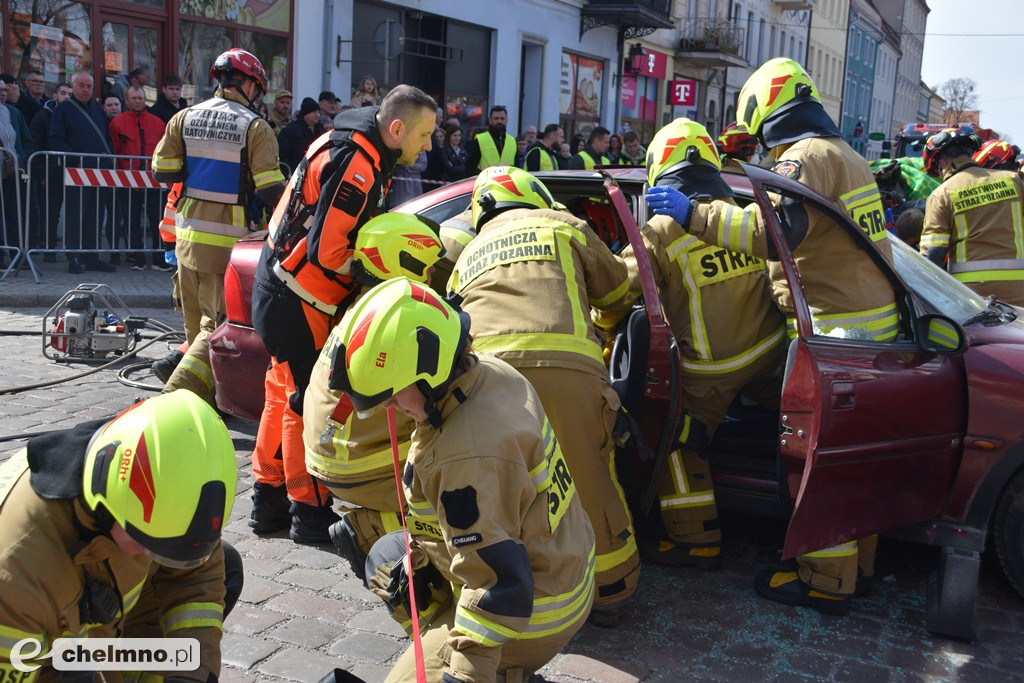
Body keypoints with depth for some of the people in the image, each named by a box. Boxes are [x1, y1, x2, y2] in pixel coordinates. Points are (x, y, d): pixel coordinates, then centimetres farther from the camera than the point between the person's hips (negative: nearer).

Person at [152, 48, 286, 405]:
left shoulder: (184, 118, 7)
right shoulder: (255, 128, -7)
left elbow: (162, 170, 7)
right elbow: (270, 189, -13)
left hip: (187, 235, 6)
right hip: (227, 241, -6)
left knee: (196, 322, 17)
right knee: (219, 325, -3)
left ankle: (204, 396, 29)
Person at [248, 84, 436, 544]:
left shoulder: (355, 146, 8)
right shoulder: (355, 164, -23)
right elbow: (325, 252, -26)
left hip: (282, 290, 10)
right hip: (296, 298, -10)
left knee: (286, 395, 17)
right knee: (311, 402, -2)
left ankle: (269, 501, 29)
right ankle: (311, 513, 10)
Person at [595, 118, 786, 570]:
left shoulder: (659, 232, -15)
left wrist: (605, 330, 7)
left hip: (709, 367, -5)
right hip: (768, 349, 5)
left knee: (679, 443, 9)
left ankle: (697, 538, 14)